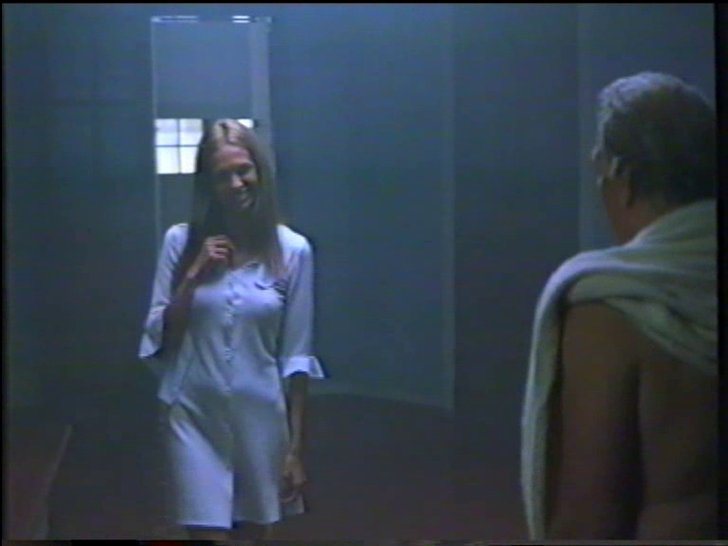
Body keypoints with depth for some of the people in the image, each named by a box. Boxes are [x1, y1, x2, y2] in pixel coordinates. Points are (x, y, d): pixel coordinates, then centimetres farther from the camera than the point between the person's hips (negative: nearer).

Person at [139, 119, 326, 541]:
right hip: (195, 416, 0)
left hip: (260, 417, 1)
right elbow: (159, 340, -1)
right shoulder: (181, 241, -1)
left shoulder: (292, 250, -3)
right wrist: (194, 275, -13)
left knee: (254, 534, 13)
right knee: (209, 534, -5)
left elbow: (296, 356, -1)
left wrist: (296, 447, -2)